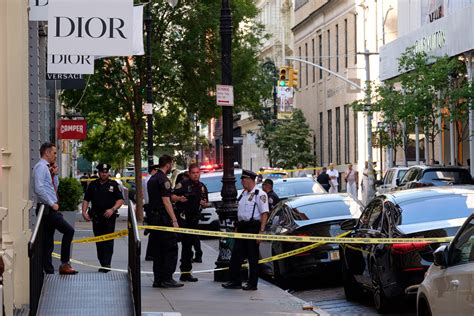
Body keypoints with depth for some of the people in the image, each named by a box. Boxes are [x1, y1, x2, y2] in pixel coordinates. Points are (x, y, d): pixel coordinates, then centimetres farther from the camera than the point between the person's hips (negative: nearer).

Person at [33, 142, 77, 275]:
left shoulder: (46, 167, 18)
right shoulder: (40, 167, -11)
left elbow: (53, 187, 27)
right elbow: (39, 189, -22)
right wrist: (52, 204, -18)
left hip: (50, 208, 10)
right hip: (47, 208, -10)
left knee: (48, 242, 9)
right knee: (69, 230, -14)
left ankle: (49, 271, 11)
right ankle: (64, 264, -11)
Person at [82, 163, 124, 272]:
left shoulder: (114, 185, 3)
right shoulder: (93, 185, 11)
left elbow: (120, 200, -1)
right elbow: (86, 200, 12)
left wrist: (112, 209, -16)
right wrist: (84, 212, -3)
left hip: (109, 217, -3)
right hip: (96, 218, 3)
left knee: (108, 242, -8)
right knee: (99, 242, 7)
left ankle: (106, 264, -9)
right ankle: (102, 263, 16)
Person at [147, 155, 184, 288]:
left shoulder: (152, 179, 16)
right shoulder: (164, 180, -13)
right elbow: (166, 201, -18)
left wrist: (177, 198, 33)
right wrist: (174, 220, -18)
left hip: (153, 217, 9)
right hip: (163, 218, -9)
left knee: (158, 249, 11)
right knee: (171, 248, -5)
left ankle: (158, 279, 12)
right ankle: (167, 278, -7)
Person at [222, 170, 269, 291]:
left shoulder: (260, 194, -9)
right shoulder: (243, 194, 16)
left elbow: (264, 214, -14)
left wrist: (261, 231, -21)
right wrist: (237, 228, 18)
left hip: (253, 227, -8)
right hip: (242, 228, 8)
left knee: (252, 257, -1)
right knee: (236, 255, 6)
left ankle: (252, 284, 7)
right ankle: (235, 281, 13)